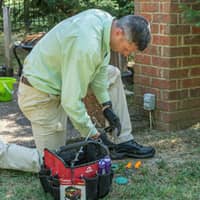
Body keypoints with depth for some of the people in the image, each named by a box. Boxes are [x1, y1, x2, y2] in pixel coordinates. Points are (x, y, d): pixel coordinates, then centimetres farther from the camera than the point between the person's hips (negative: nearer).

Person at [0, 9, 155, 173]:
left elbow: (99, 67, 6)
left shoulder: (105, 19, -9)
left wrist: (107, 105, 2)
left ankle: (124, 142, 14)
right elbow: (71, 102, -31)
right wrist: (94, 135, -19)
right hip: (41, 95, -9)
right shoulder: (86, 48, -36)